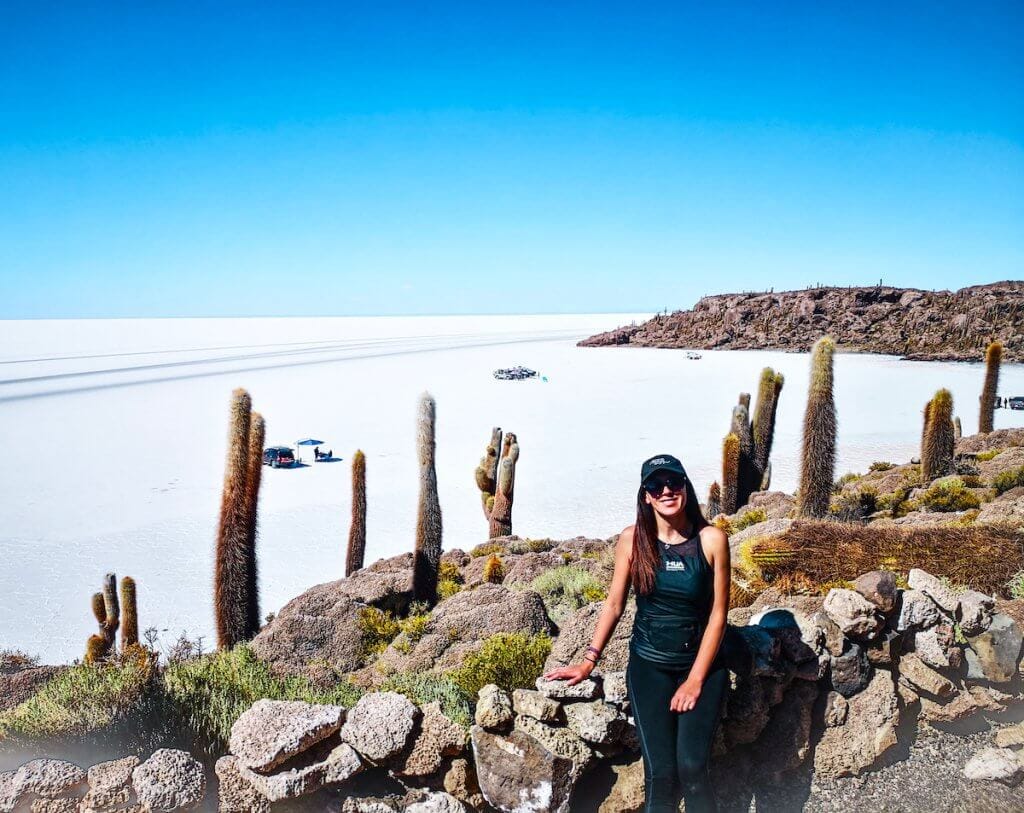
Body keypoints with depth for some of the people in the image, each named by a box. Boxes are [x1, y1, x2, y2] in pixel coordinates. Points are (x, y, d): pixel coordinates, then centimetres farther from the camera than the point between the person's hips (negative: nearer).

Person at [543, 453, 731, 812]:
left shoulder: (712, 539, -9)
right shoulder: (632, 539, -5)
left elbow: (718, 613, -6)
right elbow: (614, 604, 3)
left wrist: (696, 680, -8)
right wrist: (588, 661, 2)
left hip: (702, 663, -1)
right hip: (648, 665, 1)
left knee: (691, 767, -15)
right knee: (660, 773, -8)